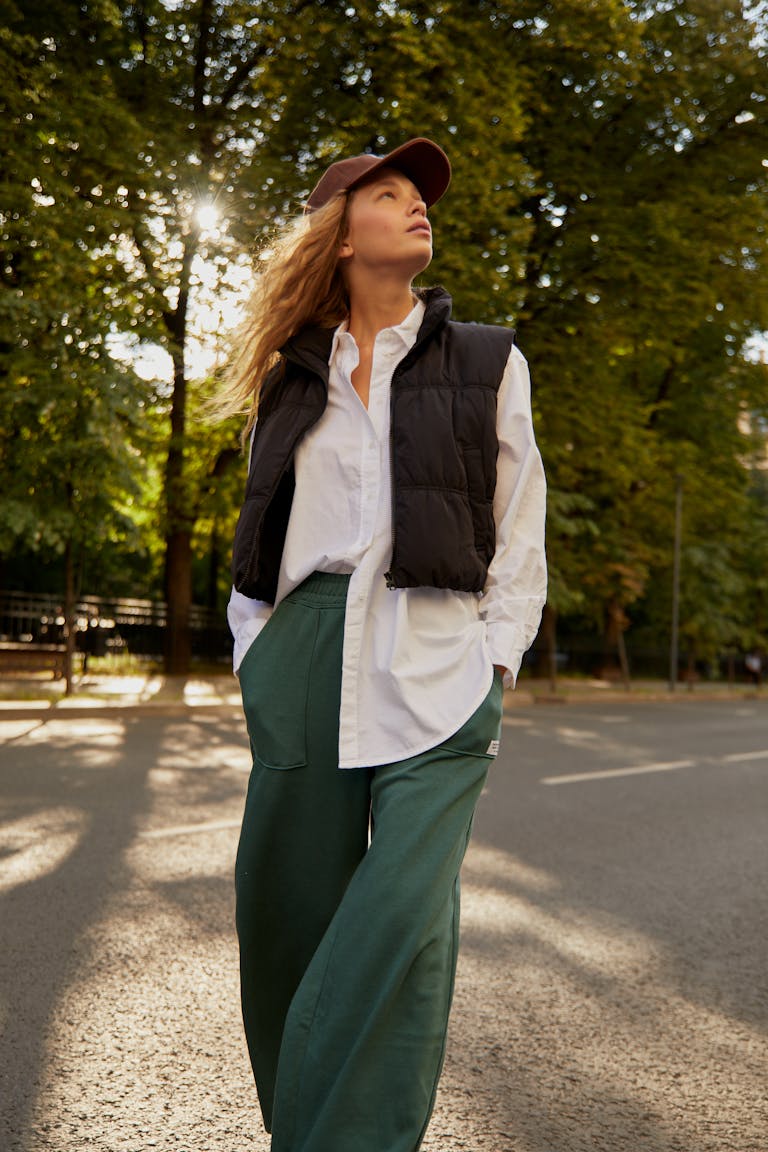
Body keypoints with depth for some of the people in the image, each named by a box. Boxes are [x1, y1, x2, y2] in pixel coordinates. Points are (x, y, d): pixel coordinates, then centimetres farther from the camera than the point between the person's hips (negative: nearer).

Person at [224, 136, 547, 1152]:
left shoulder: (487, 363, 13)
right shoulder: (293, 378, 18)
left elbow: (520, 533, 9)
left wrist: (493, 664, -1)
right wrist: (256, 657, 7)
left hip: (436, 659, -2)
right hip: (307, 651, 2)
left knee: (403, 915, -14)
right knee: (288, 909, 4)